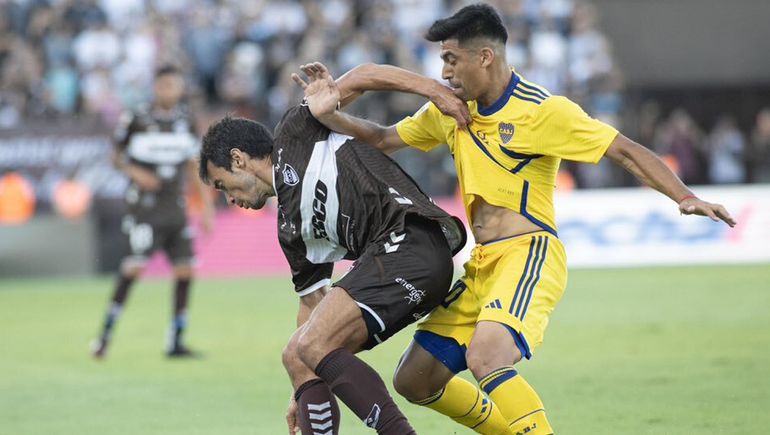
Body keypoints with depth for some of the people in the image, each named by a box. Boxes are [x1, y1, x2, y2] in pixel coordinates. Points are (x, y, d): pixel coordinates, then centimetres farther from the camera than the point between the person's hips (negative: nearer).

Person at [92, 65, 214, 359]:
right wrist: (135, 172, -14)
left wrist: (207, 206, 14)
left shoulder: (186, 120, 9)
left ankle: (175, 342, 8)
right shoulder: (138, 120, -4)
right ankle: (106, 332, -5)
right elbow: (118, 155, 6)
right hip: (146, 205, -5)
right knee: (136, 266, -16)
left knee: (185, 270, -1)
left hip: (176, 207, 5)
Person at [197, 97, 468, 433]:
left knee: (313, 346, -18)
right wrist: (303, 393, 29)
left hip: (410, 239, -10)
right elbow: (313, 300, 28)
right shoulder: (290, 229, 24)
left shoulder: (294, 134, 6)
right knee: (296, 357, 10)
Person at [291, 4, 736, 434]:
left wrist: (685, 197, -21)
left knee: (485, 356, -34)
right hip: (482, 266, 8)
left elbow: (626, 151, -9)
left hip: (530, 254, -8)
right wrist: (330, 114, 4)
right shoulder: (450, 110, 11)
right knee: (415, 380, 8)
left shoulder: (542, 110, -9)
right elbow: (384, 139, 20)